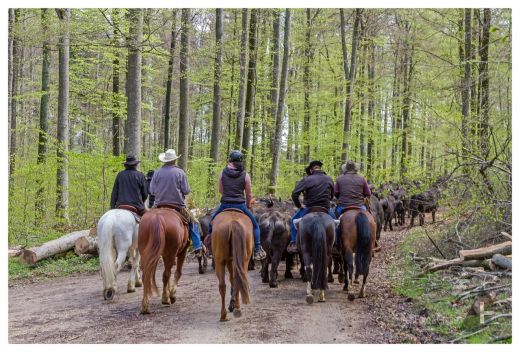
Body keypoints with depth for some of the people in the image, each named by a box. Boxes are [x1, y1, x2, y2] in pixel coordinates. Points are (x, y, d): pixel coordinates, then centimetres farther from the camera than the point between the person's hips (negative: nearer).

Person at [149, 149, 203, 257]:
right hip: (177, 205, -2)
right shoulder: (180, 172, -8)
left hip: (160, 205, 2)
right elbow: (186, 191, -6)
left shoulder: (157, 172, -2)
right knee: (193, 223, 13)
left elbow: (152, 191, 0)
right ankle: (197, 248, 6)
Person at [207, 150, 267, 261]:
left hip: (225, 205, 1)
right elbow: (249, 194, 1)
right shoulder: (245, 175, -4)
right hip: (240, 205, -1)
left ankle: (209, 237, 30)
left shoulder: (223, 173, -1)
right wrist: (248, 206, 19)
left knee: (212, 218, 30)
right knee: (255, 224, 14)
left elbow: (220, 190, 8)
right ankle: (257, 249, 6)